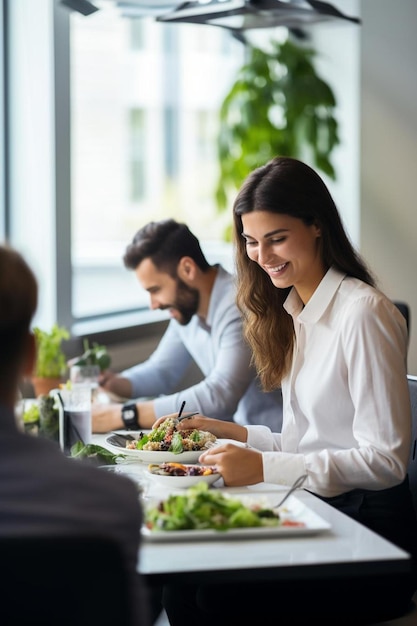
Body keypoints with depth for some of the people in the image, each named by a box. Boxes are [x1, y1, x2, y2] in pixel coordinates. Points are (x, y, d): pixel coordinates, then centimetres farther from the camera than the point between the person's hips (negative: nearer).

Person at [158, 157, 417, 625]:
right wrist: (236, 435, 5)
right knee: (181, 582, -16)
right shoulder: (290, 313, 14)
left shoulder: (364, 313, -13)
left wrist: (264, 467, -21)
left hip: (372, 533, -7)